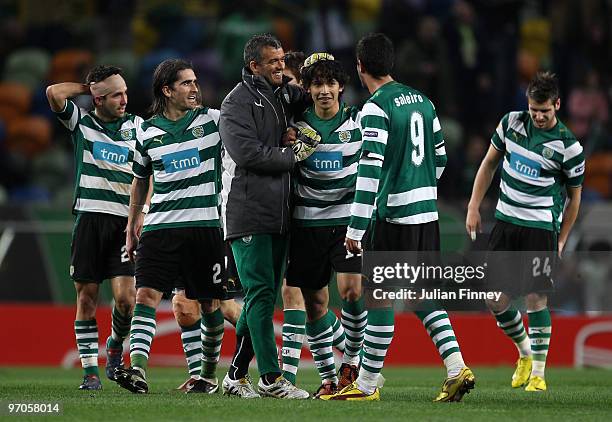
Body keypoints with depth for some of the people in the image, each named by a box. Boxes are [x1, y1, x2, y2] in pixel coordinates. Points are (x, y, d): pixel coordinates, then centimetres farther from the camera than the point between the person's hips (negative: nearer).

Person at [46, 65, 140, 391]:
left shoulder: (137, 126, 8)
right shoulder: (81, 121, 5)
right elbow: (54, 93, -11)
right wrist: (88, 87, 2)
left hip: (123, 220, 0)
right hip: (89, 217, 0)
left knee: (125, 297, -9)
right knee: (86, 296, -1)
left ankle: (115, 345, 21)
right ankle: (90, 370, 5)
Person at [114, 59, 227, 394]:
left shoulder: (212, 120, 3)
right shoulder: (147, 132, 8)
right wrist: (131, 226, 23)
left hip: (205, 225, 0)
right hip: (160, 226, 1)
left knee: (210, 304, 6)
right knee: (146, 294, -15)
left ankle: (209, 374, 21)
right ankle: (137, 369, -25)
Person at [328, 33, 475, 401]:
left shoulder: (376, 108, -13)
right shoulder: (421, 101, 11)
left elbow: (370, 169, -18)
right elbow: (440, 158, 17)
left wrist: (356, 228, -17)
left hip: (393, 215, -7)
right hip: (428, 212, 7)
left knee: (381, 297, 0)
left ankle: (367, 384, 6)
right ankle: (456, 368, 1)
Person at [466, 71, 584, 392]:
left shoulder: (568, 146, -10)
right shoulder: (512, 122, 1)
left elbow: (574, 197, 2)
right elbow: (490, 162, 14)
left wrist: (561, 241, 3)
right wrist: (474, 206, 9)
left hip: (542, 227, -4)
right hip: (505, 221, 4)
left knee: (536, 299, -9)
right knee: (495, 301, 3)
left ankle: (538, 373, 2)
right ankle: (524, 354, 27)